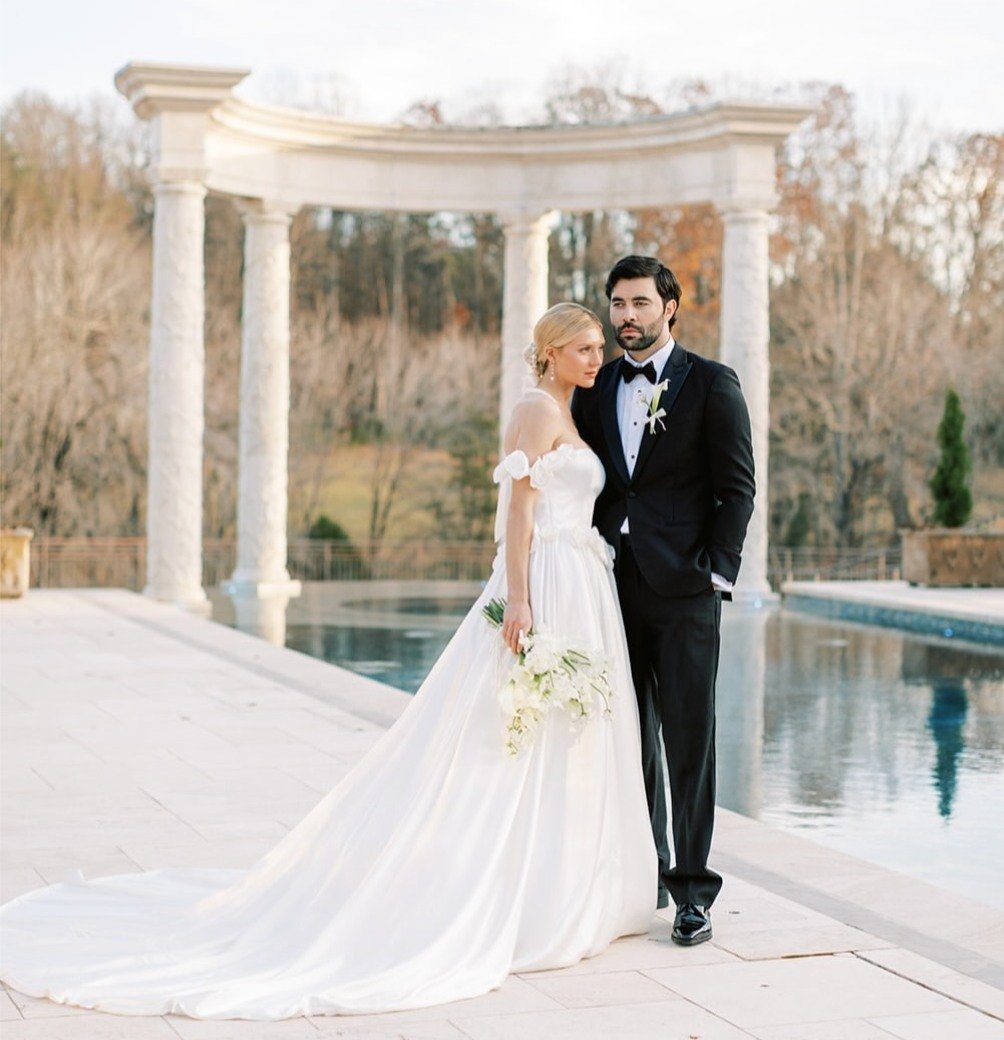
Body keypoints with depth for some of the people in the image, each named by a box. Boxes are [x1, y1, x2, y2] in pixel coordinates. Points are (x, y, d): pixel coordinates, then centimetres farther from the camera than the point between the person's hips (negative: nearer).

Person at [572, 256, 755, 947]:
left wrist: (718, 573, -11)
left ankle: (693, 889, 4)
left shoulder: (712, 384, 0)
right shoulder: (595, 390, 14)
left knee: (688, 739, -2)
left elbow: (737, 488, -3)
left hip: (681, 587, -4)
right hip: (611, 584, 5)